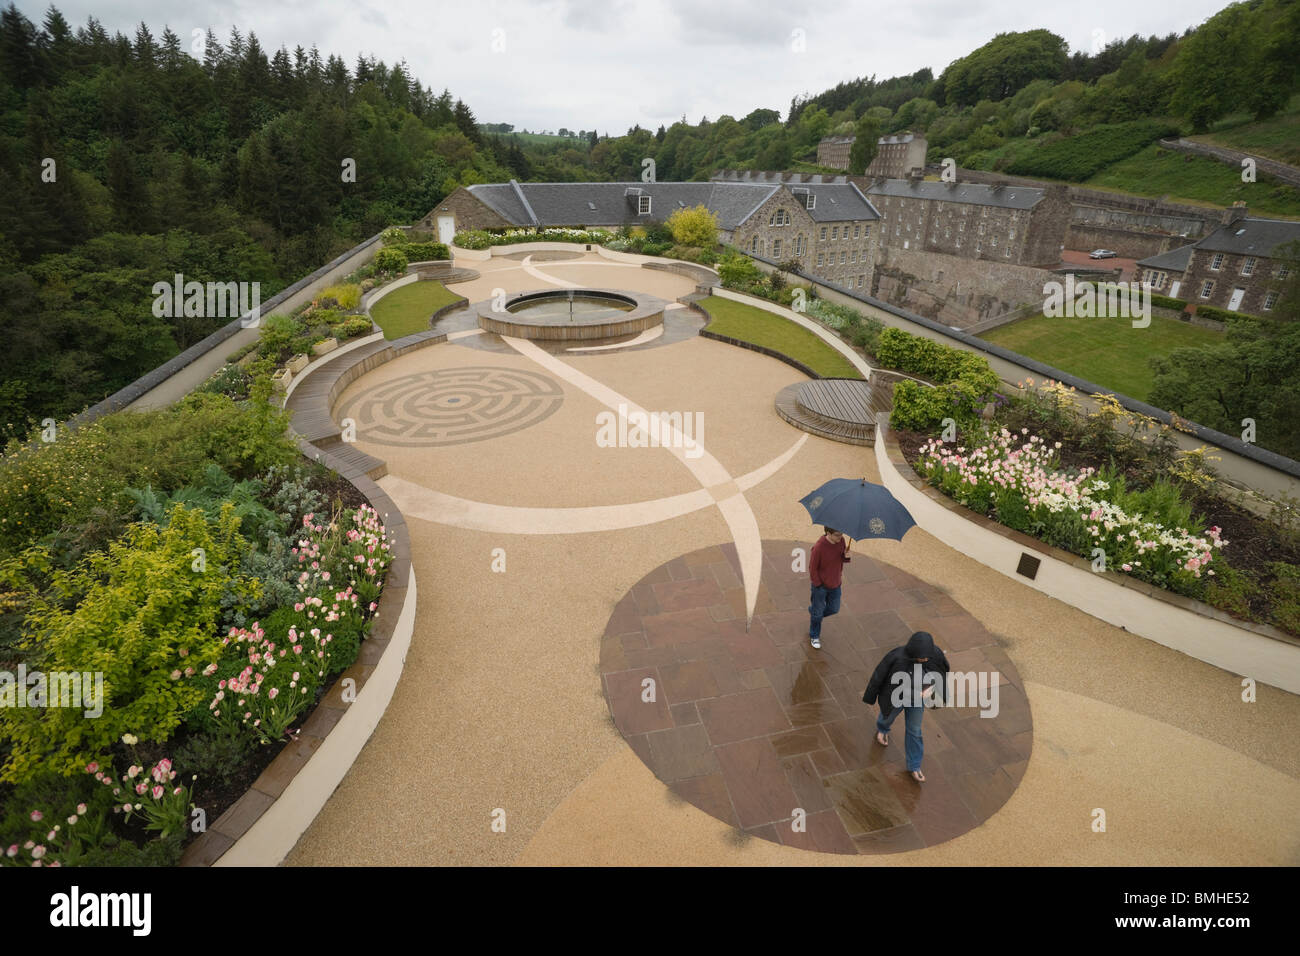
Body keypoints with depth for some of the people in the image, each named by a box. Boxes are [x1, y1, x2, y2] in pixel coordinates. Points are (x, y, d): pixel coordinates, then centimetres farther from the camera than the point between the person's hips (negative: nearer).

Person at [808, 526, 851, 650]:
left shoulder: (841, 540, -12)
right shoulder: (819, 547, -29)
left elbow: (843, 560, 2)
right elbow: (812, 568, -18)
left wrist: (846, 556, -22)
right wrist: (818, 585, -12)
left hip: (835, 584, 5)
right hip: (820, 585, -5)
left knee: (834, 609, 20)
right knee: (818, 612, 12)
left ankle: (813, 611, 48)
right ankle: (814, 636, 34)